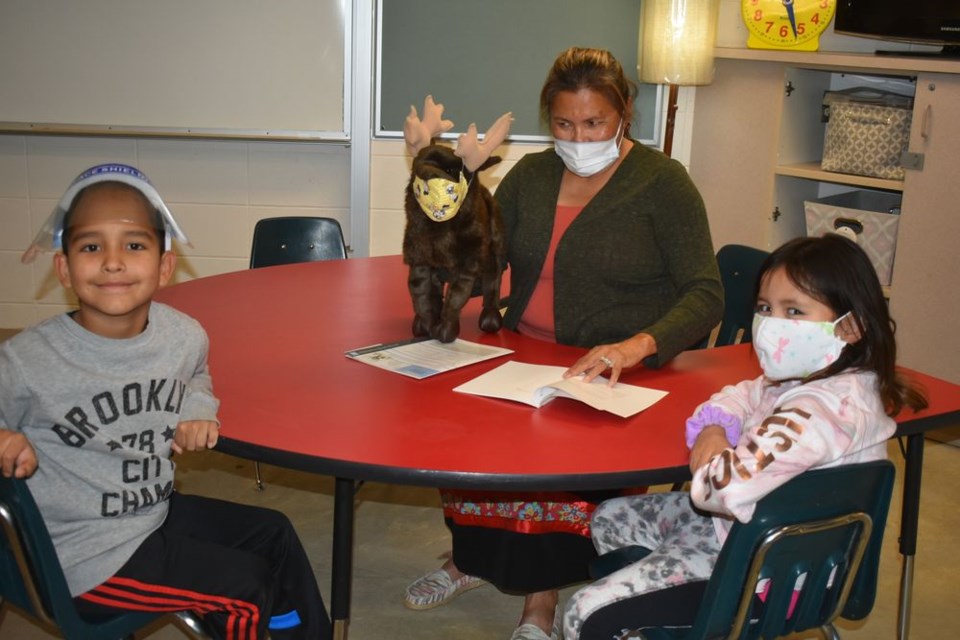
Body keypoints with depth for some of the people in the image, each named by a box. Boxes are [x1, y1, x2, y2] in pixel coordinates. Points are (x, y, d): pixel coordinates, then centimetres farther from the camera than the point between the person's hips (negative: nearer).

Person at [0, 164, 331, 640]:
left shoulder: (184, 336, -8)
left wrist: (198, 413, -4)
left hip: (159, 509, 7)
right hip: (86, 554, -6)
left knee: (272, 533, 15)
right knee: (243, 584, -7)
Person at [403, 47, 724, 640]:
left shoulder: (662, 182, -3)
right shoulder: (531, 175, 11)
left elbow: (706, 294, -11)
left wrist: (638, 346, -29)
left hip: (614, 376, -4)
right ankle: (472, 556, 6)